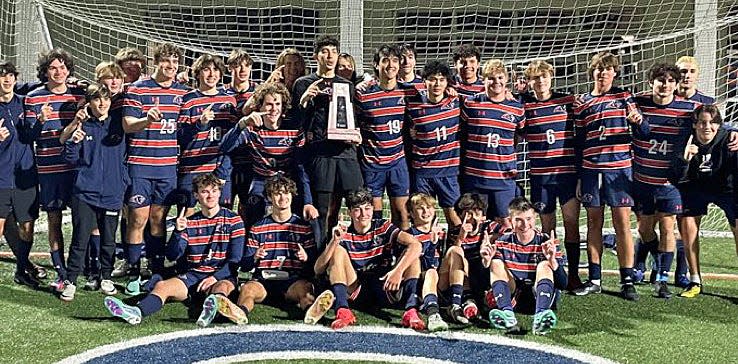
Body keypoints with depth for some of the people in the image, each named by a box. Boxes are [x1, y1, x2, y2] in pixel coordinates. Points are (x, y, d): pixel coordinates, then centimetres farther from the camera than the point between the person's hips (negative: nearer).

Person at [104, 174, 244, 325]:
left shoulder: (233, 221, 5)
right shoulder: (189, 223, 13)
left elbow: (235, 260, -2)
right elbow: (172, 256, 3)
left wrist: (215, 277, -18)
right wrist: (178, 232, -14)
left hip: (222, 276, -3)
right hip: (193, 275, 3)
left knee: (223, 287, -38)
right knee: (162, 286, -23)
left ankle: (214, 307, -72)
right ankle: (137, 312, -52)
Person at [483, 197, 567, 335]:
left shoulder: (546, 242, -4)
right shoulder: (503, 242, 3)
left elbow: (563, 285, -12)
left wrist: (553, 261, -31)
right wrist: (486, 262, -20)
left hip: (539, 297, -2)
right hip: (512, 298, 2)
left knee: (544, 265, -24)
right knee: (496, 264, -16)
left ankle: (540, 316, -49)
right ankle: (507, 313, -40)